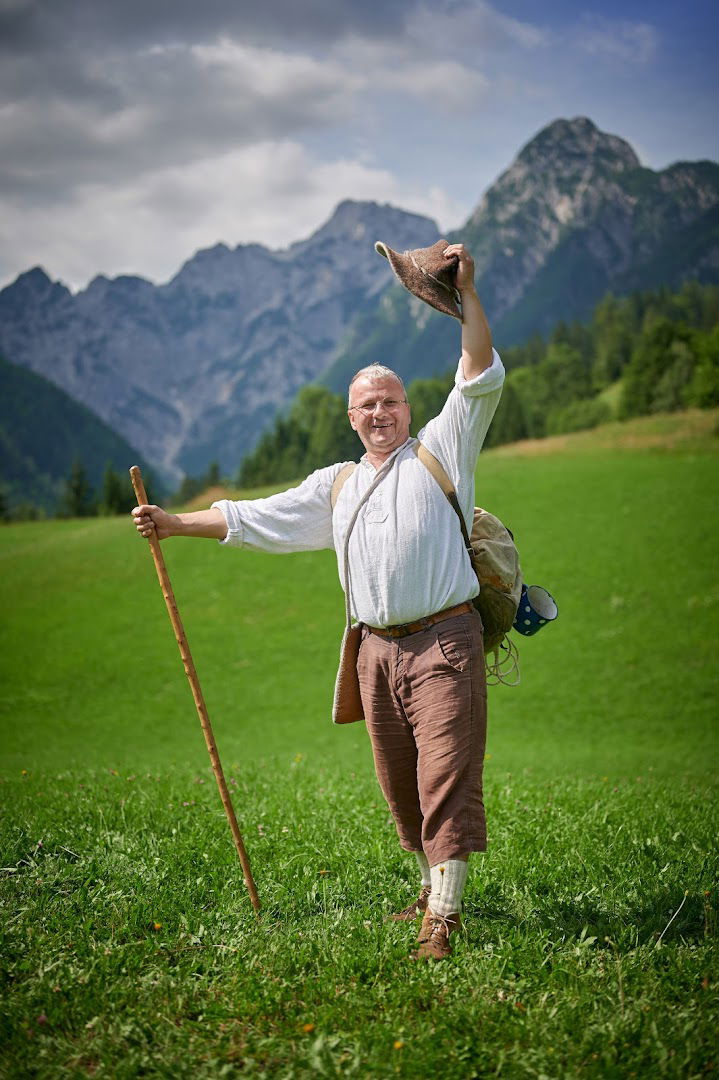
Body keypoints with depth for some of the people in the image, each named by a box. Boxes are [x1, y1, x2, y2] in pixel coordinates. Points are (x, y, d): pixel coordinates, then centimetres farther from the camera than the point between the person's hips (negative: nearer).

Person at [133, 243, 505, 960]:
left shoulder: (440, 452, 7)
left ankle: (443, 914, -14)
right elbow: (257, 519, 22)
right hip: (378, 650, 5)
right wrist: (177, 524, 17)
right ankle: (433, 888, 25)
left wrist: (466, 295, -15)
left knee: (446, 774, -13)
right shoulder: (336, 485, 21)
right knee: (399, 784, 9)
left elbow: (479, 378, -4)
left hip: (445, 641, -5)